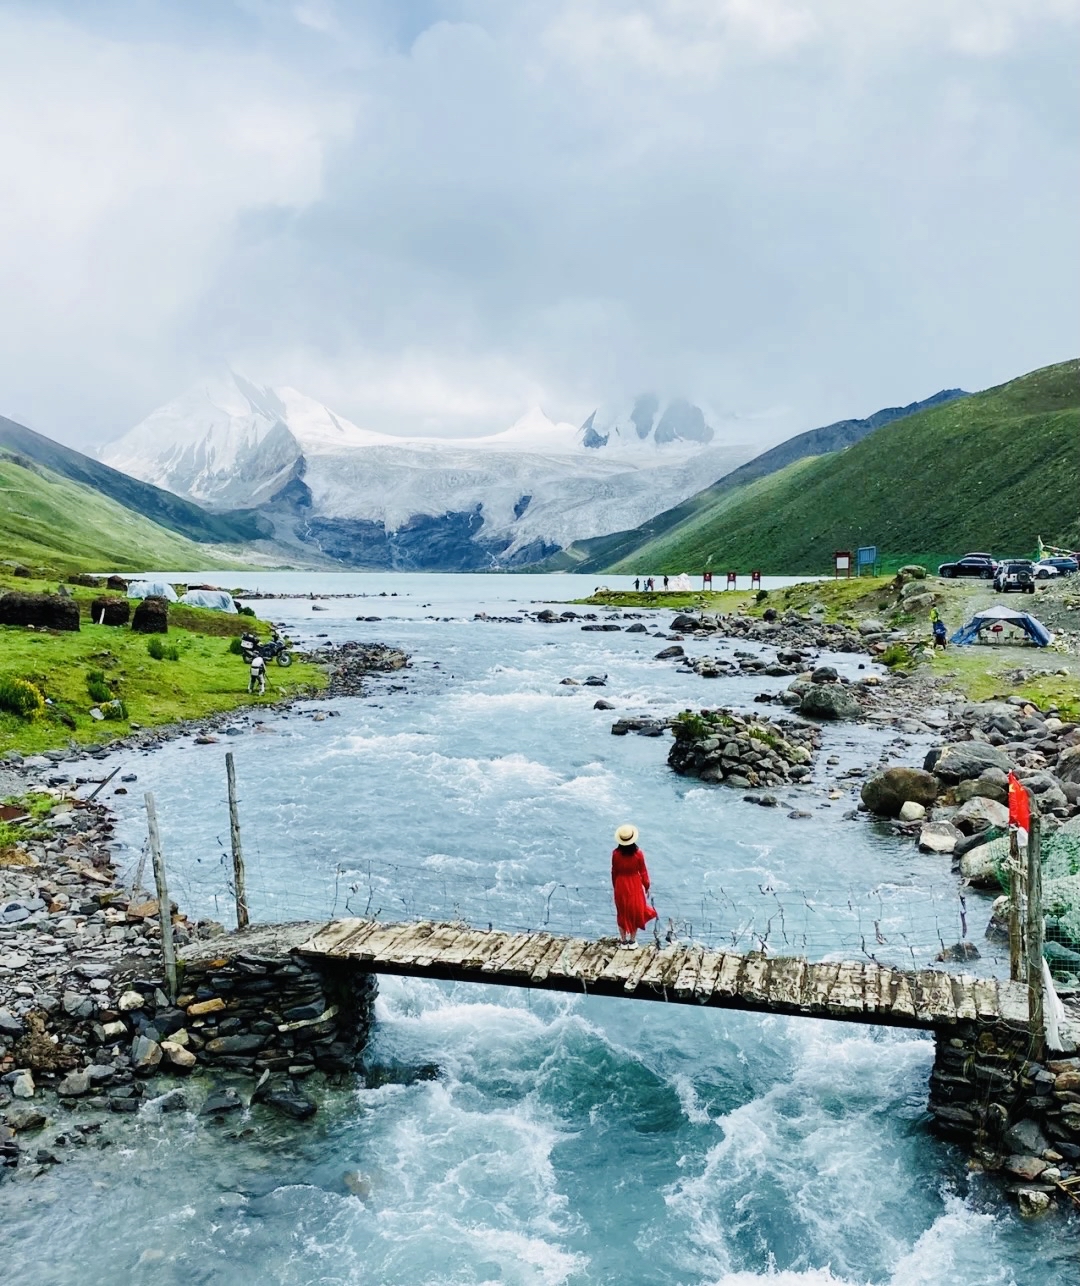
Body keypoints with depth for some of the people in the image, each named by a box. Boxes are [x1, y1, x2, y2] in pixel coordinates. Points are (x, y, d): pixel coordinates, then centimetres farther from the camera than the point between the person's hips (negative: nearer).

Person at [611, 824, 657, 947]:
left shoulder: (616, 853, -14)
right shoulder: (638, 853, -17)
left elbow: (614, 872, -4)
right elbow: (643, 872, -8)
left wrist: (615, 886, 11)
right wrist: (646, 887, 6)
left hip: (621, 885, 1)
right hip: (635, 885, -1)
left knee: (622, 912, 15)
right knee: (635, 911, 15)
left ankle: (623, 940, 24)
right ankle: (632, 940, 24)